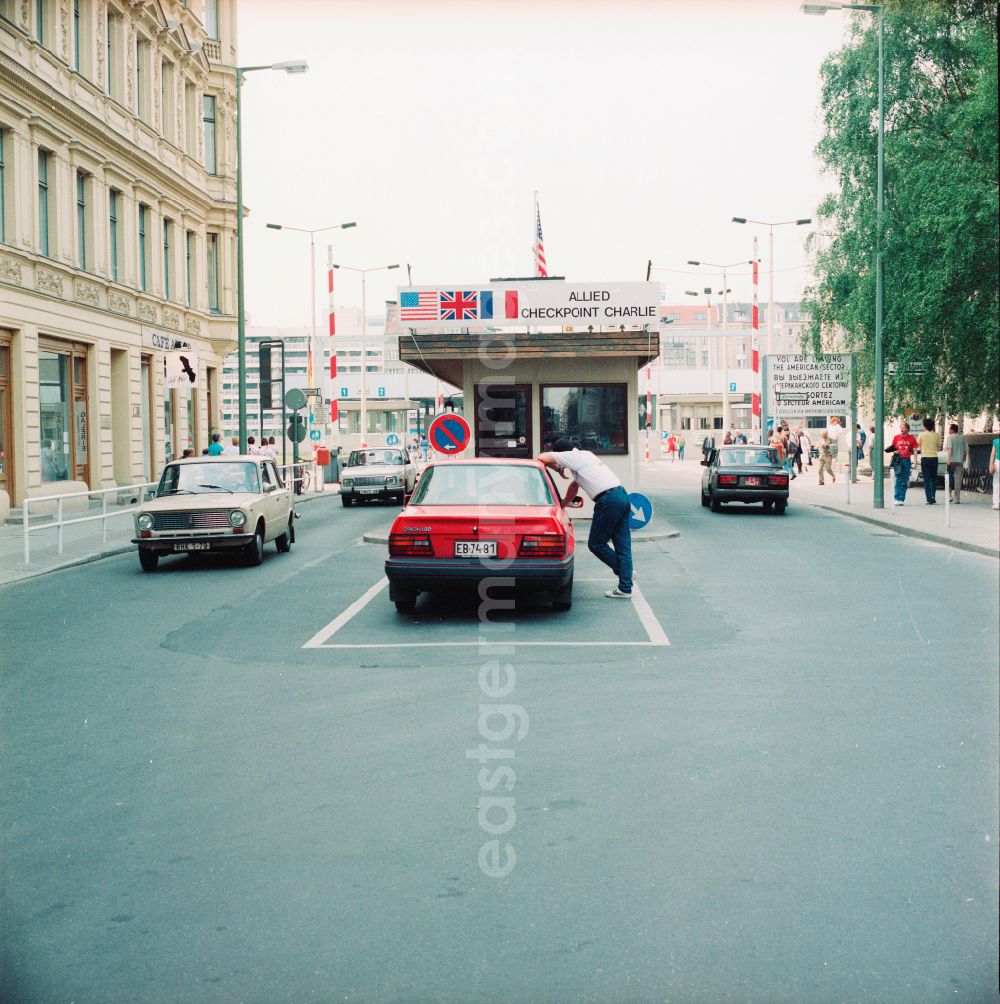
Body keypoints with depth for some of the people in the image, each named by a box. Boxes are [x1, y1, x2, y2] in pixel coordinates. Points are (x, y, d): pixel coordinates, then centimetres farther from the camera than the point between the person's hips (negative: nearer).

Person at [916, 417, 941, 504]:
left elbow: (918, 446, 8)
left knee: (926, 479, 0)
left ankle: (929, 499, -5)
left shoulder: (921, 435, -3)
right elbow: (939, 447, 9)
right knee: (933, 479, 15)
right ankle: (933, 497, 9)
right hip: (934, 458, 2)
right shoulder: (936, 435, 0)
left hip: (925, 458, -2)